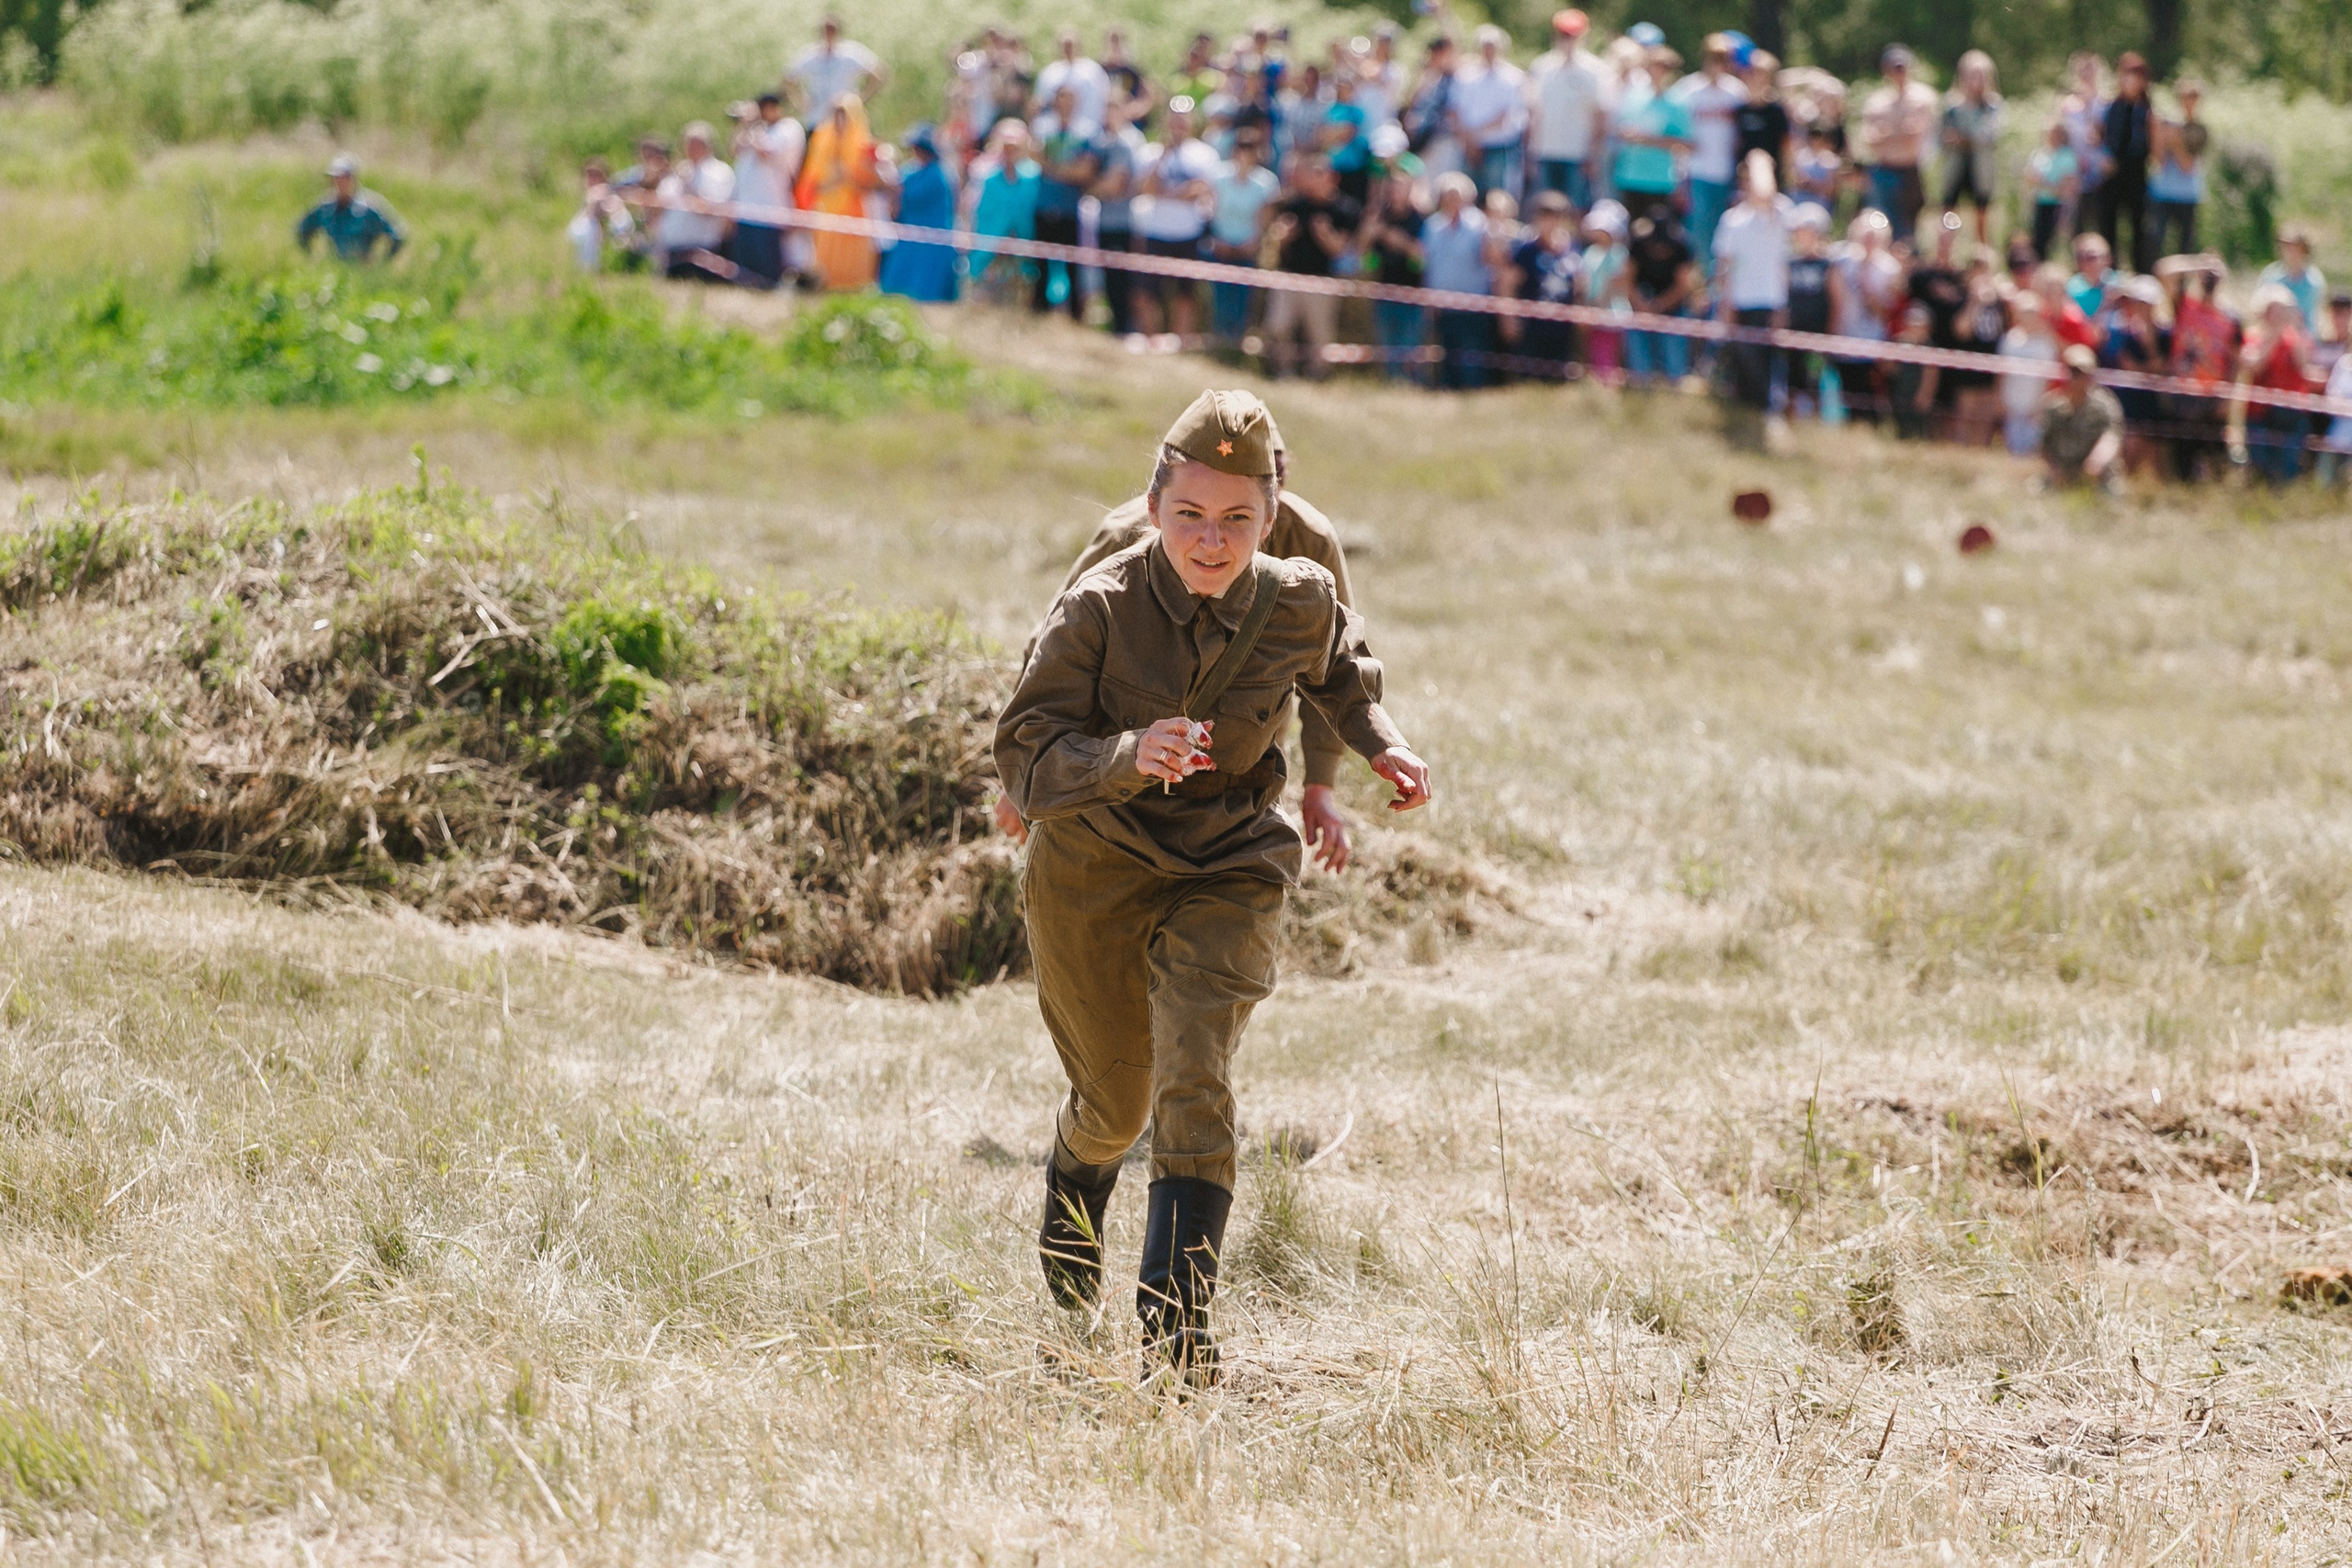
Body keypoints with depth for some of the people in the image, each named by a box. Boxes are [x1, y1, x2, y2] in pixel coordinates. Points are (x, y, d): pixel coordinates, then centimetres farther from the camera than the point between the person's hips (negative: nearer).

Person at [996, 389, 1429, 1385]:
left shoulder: (1299, 605, -11)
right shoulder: (1099, 609, -21)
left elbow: (1341, 672, 15)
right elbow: (1026, 755, -24)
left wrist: (1381, 743, -1)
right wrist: (1128, 757, -42)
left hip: (1227, 870, 0)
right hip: (1095, 870, 0)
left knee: (1194, 1080, -21)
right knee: (1115, 1101, 17)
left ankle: (1177, 1322, -22)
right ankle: (1073, 1193, 54)